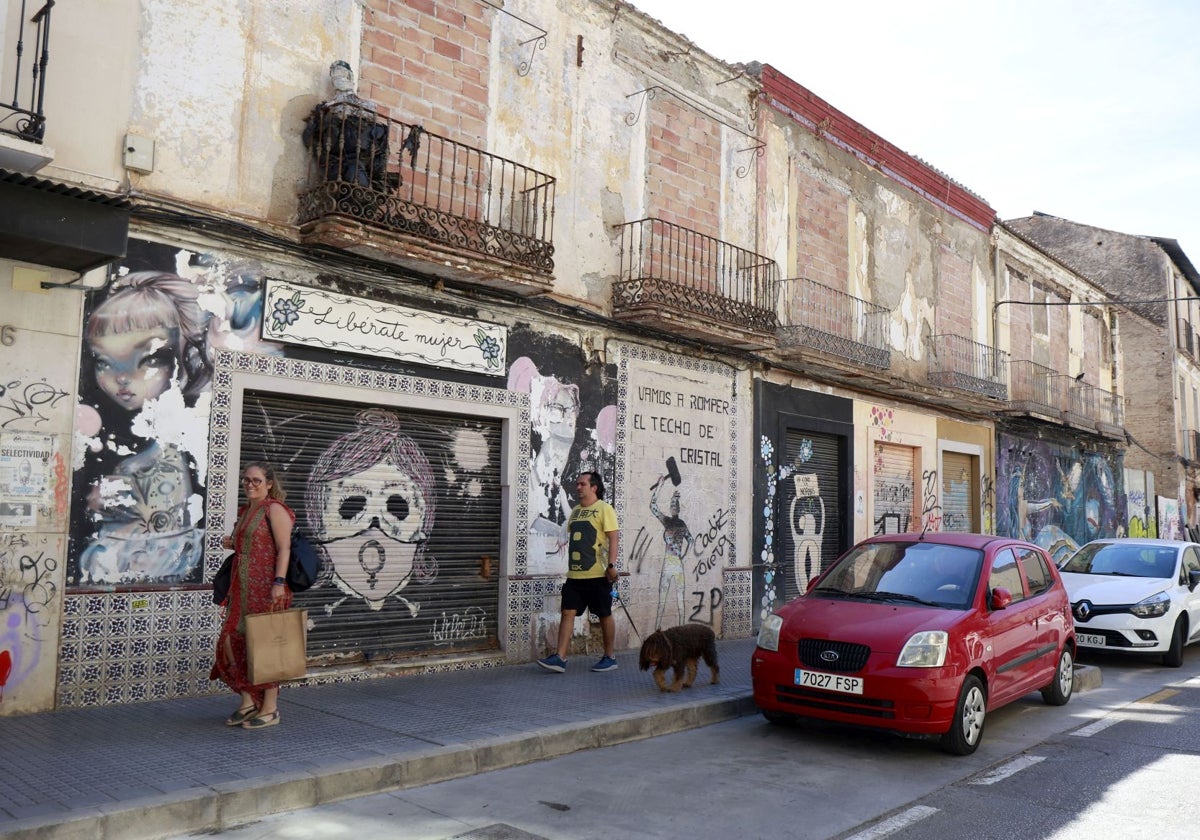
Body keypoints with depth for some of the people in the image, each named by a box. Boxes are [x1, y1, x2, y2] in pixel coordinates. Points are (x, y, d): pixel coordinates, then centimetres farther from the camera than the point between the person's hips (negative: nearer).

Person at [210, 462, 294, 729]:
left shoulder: (274, 509, -8)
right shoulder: (245, 512, 17)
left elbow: (283, 548, -15)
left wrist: (279, 582, -24)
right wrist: (233, 544, 8)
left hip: (266, 587, -8)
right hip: (242, 588, 8)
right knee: (233, 641, 7)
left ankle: (270, 708, 9)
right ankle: (248, 701, 21)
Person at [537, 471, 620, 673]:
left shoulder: (604, 509, -7)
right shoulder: (576, 510, 15)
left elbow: (613, 538, -13)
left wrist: (611, 565, -21)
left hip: (597, 575, -7)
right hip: (574, 574, 7)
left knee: (605, 615, 5)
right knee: (567, 613, -1)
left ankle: (609, 658, 15)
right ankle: (560, 658, -2)